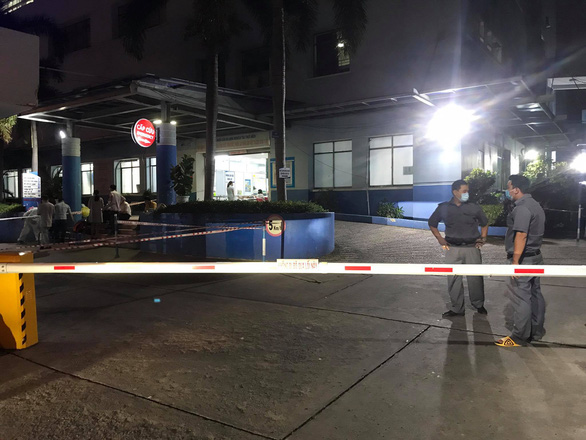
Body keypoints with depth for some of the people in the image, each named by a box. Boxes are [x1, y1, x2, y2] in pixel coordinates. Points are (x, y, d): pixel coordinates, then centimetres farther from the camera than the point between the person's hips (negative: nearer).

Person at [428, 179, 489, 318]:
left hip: (472, 248, 0)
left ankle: (479, 304, 24)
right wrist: (440, 239, 6)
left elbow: (484, 223, 17)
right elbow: (432, 223, 15)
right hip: (453, 249, 0)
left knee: (475, 278, 3)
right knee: (454, 279, 4)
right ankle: (457, 308, 15)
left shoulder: (474, 208, 1)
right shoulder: (444, 208, 1)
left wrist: (483, 238, 5)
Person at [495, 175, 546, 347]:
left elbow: (521, 235, -26)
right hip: (535, 256, 10)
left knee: (521, 298, -4)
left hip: (524, 259, -10)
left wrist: (515, 261, -25)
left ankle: (519, 337, 3)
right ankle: (536, 331, 27)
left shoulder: (522, 208, -19)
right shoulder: (535, 205, 14)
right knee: (535, 294, 16)